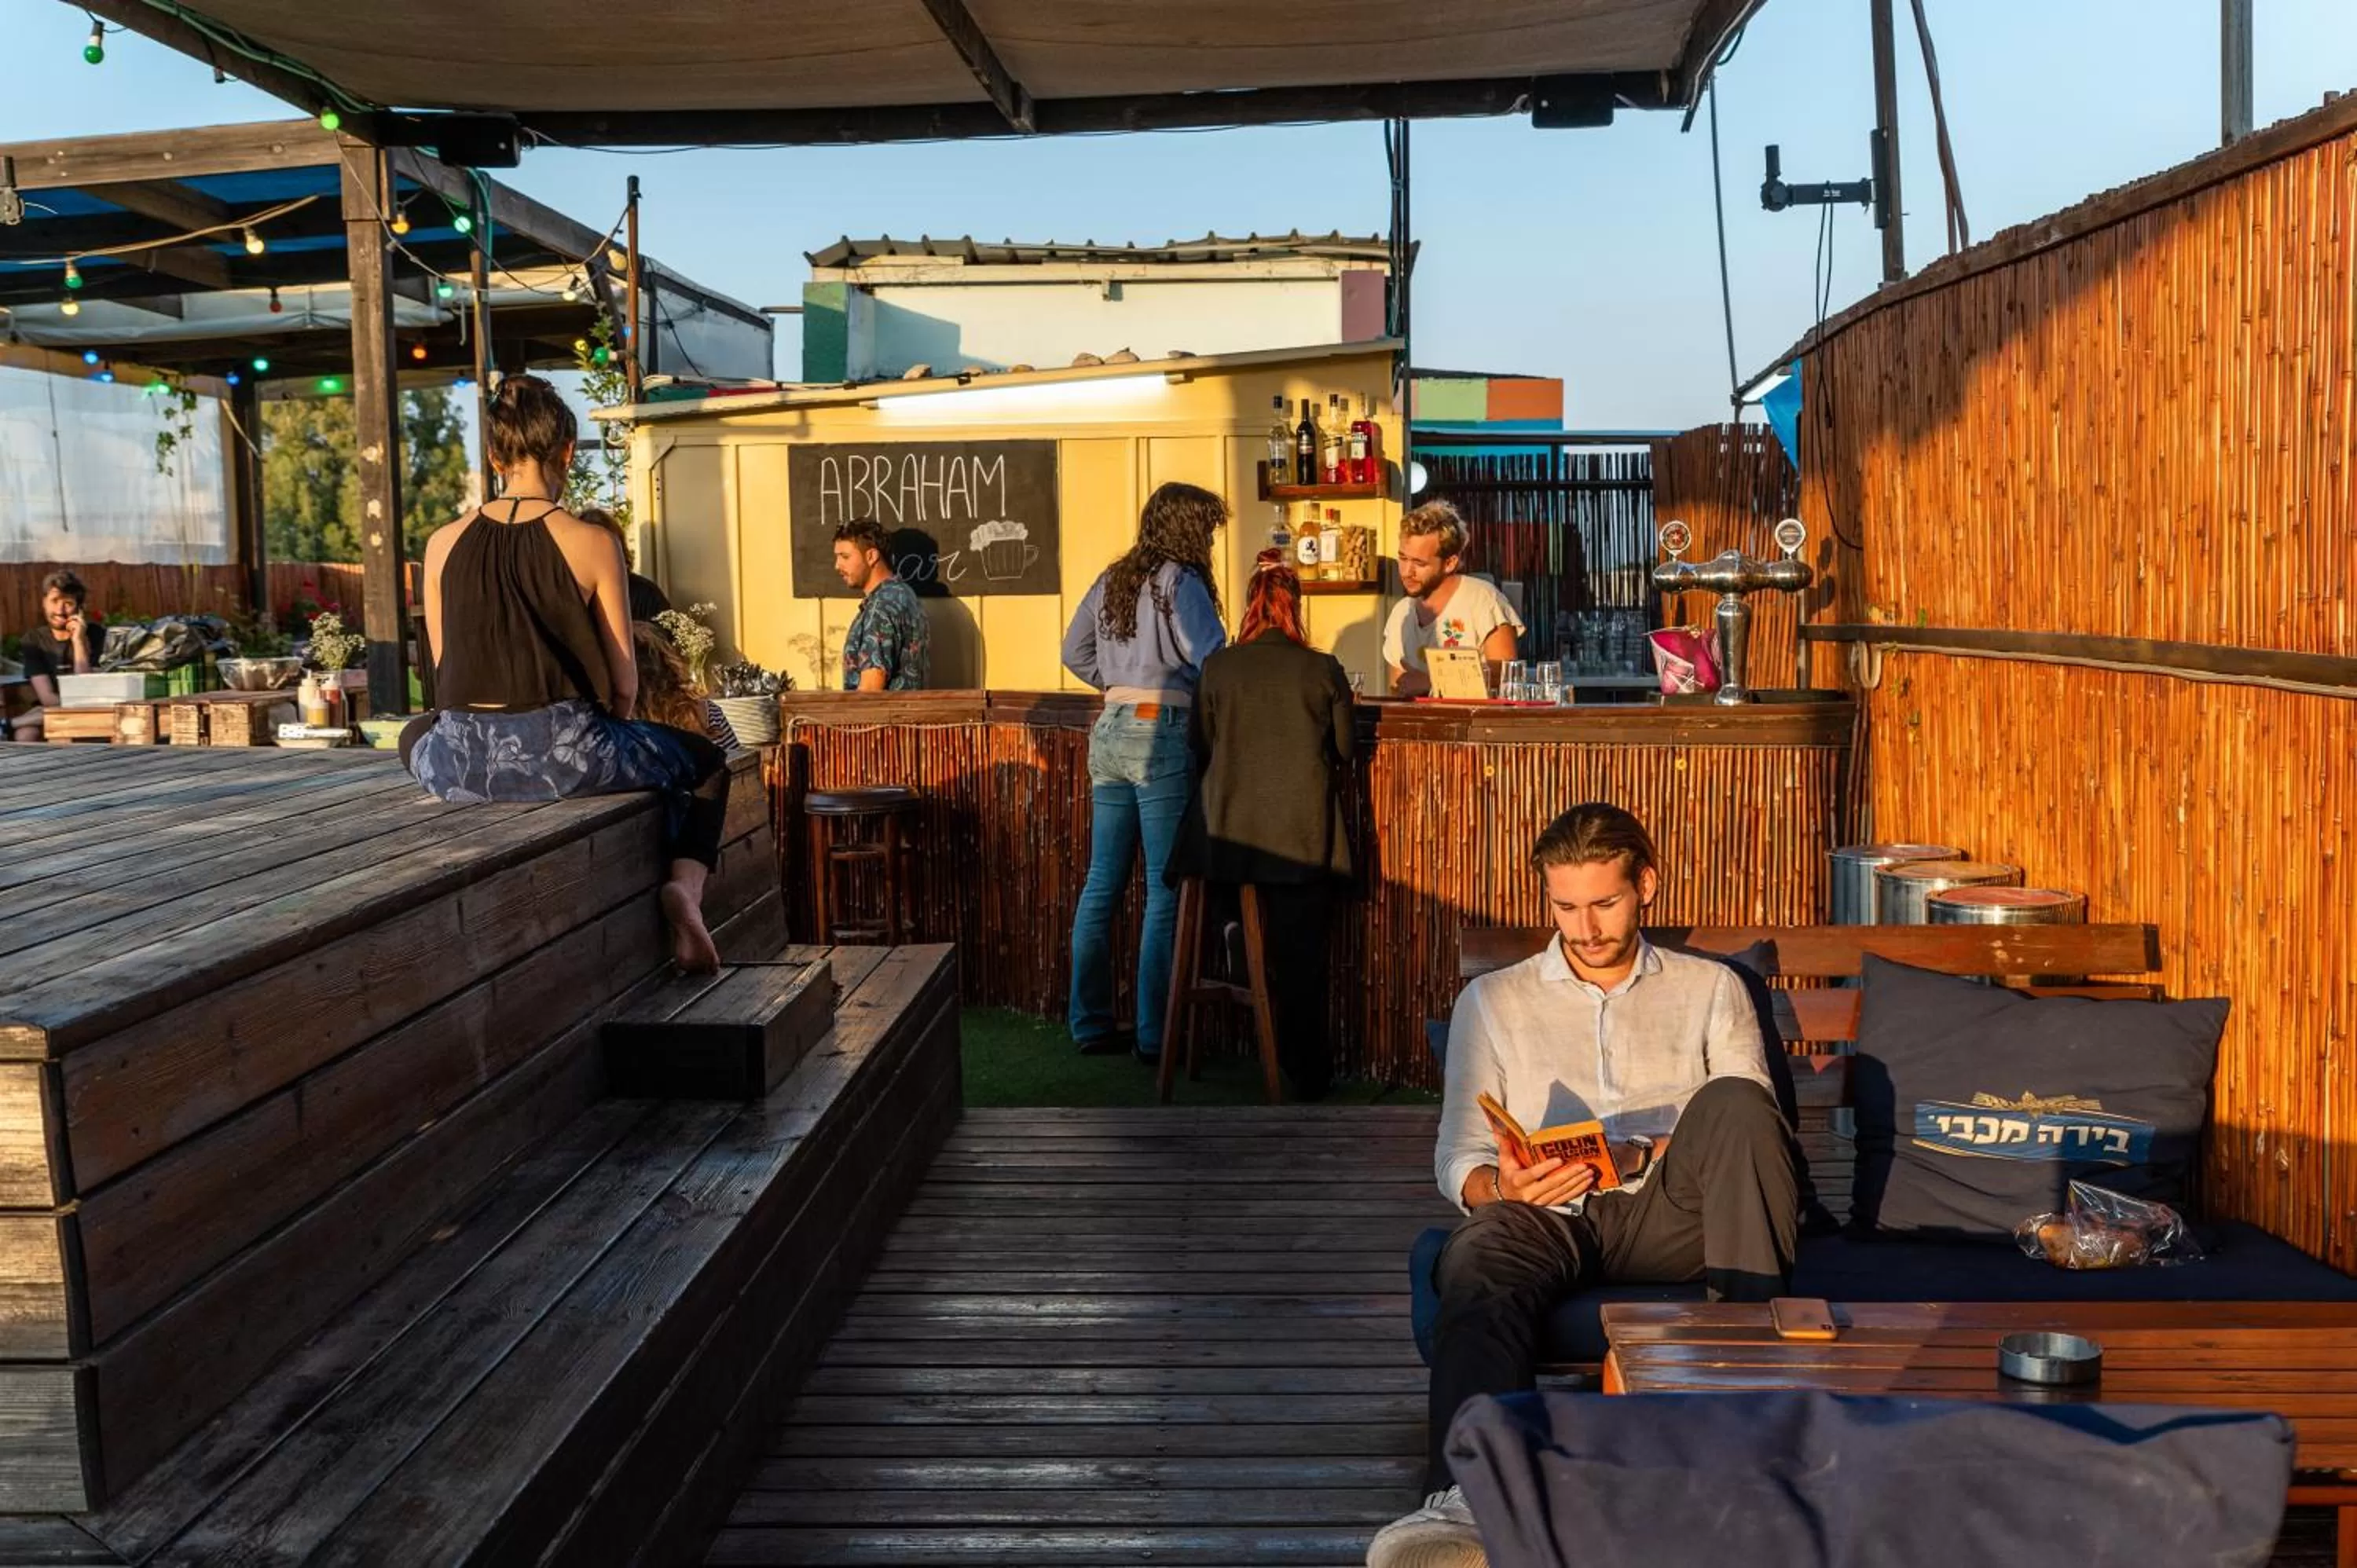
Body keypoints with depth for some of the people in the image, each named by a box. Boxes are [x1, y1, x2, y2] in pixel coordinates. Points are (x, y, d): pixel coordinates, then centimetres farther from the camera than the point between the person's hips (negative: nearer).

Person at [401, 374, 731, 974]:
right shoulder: (592, 543, -6)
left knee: (416, 737, 41)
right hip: (566, 755, -3)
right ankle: (684, 888, 1)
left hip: (462, 764, 3)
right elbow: (624, 683, -2)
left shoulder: (443, 543, 4)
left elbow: (446, 670, 12)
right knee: (707, 762, 25)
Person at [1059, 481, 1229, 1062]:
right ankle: (1155, 1033, 1)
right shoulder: (1180, 582, -8)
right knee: (1166, 889, -2)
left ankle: (1091, 1022, 17)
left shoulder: (1112, 580, 13)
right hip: (1162, 734, -7)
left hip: (1110, 731, 7)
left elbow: (1075, 651, 18)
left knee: (1102, 883, 11)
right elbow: (1212, 661, -14)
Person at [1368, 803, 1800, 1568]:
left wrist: (1650, 1154, -11)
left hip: (1672, 1213, 0)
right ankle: (1466, 1502, -57)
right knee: (1479, 1257, -36)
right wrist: (1502, 1186, -12)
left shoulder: (1711, 988, 21)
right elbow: (1458, 1157, 13)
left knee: (1734, 1102, -30)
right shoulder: (1493, 1001, 21)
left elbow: (1755, 1127, 9)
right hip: (1546, 1218, 0)